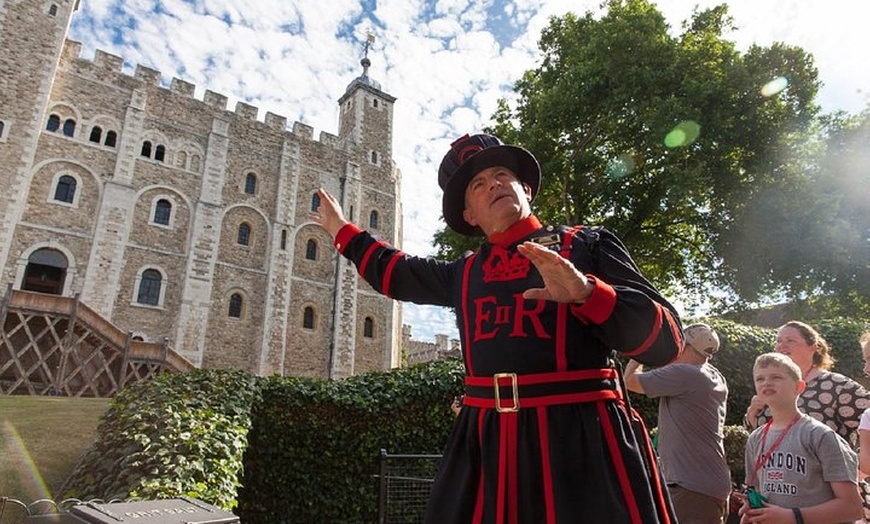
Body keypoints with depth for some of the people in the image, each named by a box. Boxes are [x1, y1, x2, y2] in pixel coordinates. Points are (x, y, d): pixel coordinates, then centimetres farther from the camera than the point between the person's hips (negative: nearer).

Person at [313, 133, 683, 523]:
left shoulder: (587, 244, 2)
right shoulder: (464, 273, 14)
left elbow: (665, 341, -4)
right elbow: (396, 274, 29)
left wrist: (587, 291, -20)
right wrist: (343, 231, 37)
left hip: (583, 437, -3)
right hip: (485, 443, 4)